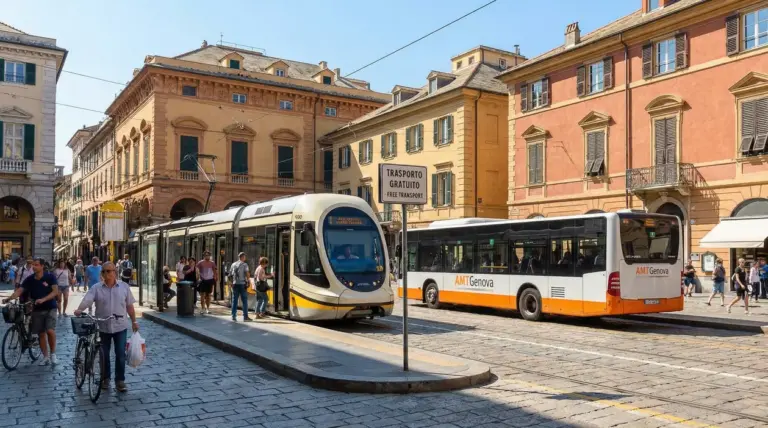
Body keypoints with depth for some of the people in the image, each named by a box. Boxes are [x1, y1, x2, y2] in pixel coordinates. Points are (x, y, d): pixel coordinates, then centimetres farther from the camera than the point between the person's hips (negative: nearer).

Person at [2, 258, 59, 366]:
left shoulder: (50, 277, -10)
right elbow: (19, 290, -8)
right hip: (37, 309, 4)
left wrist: (43, 299, -28)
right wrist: (9, 298, -26)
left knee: (50, 331, -17)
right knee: (41, 333, 7)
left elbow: (55, 291, -15)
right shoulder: (29, 279, -1)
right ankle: (45, 357, 17)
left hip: (50, 308, -4)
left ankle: (53, 354, 1)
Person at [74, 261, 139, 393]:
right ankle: (105, 378, 28)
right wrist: (79, 310, -37)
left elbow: (129, 306, 4)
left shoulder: (124, 287, 0)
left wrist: (134, 321, 6)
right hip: (103, 327, 1)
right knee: (104, 354, 12)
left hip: (120, 326, 0)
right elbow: (87, 300, -18)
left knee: (120, 354, 1)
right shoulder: (96, 288, -3)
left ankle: (120, 380, 12)